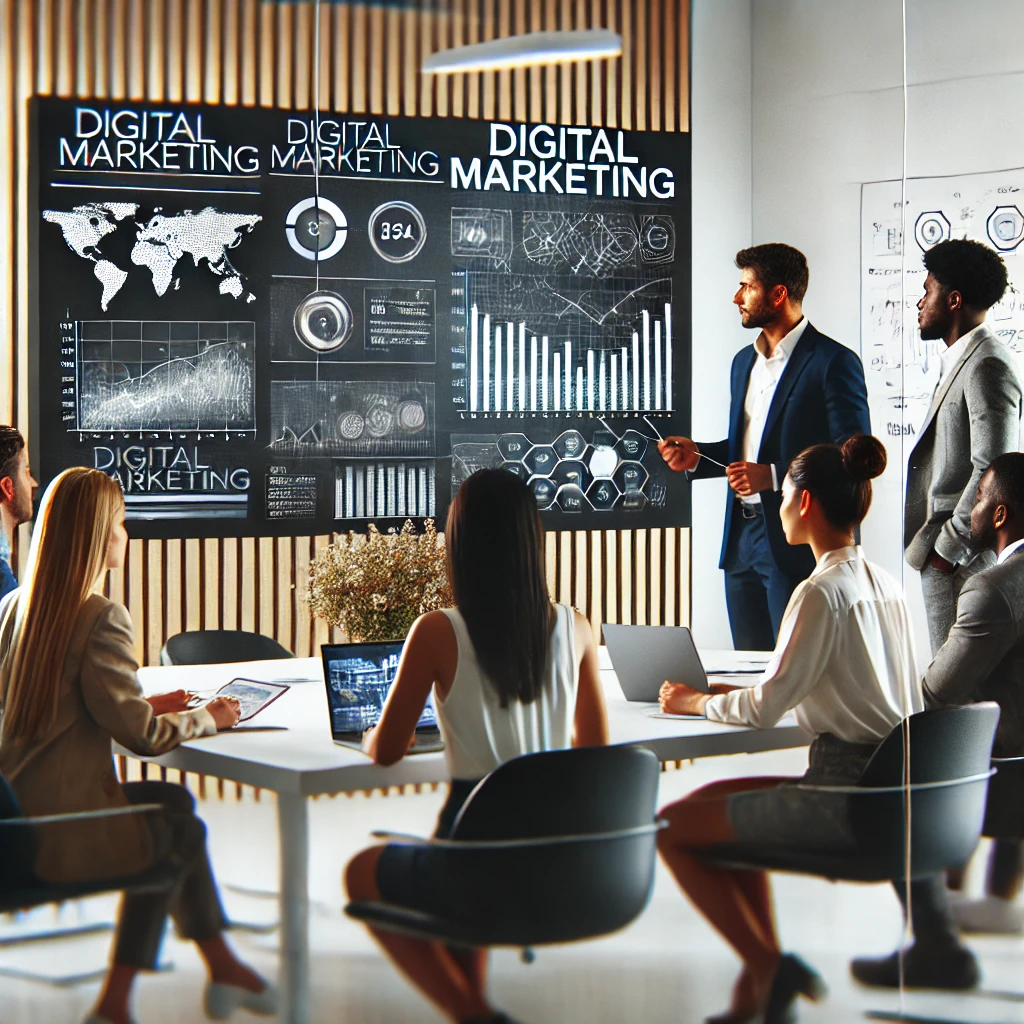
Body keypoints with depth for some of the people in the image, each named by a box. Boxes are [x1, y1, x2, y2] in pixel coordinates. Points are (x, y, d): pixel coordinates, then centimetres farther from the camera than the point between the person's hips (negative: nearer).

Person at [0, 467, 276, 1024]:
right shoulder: (100, 618, -18)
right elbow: (140, 735, -17)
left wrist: (146, 705, 16)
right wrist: (208, 718, 1)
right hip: (62, 836, -8)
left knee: (172, 801, 24)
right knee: (181, 828, 20)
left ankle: (222, 967, 33)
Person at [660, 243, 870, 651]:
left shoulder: (833, 362, -9)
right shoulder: (744, 361, 17)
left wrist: (772, 476, -21)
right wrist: (697, 457, 7)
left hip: (796, 542, -8)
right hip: (742, 538, 8)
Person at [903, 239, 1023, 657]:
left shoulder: (987, 365, -14)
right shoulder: (959, 362, 18)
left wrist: (946, 545, -16)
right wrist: (933, 544, 16)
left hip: (963, 560, -10)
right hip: (944, 558, 10)